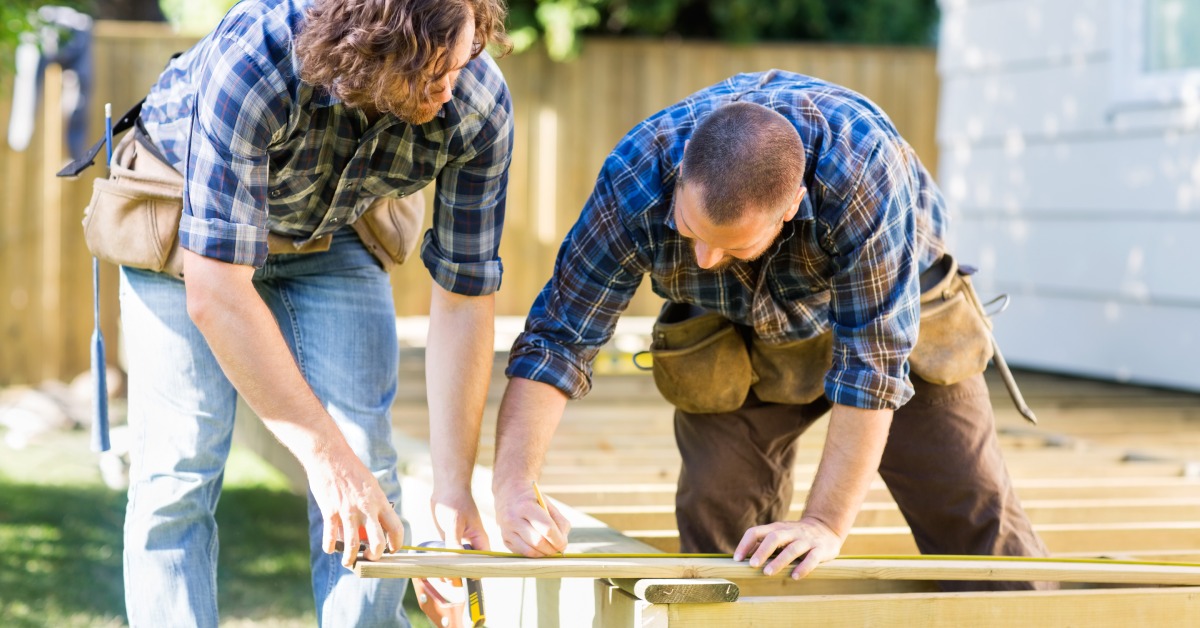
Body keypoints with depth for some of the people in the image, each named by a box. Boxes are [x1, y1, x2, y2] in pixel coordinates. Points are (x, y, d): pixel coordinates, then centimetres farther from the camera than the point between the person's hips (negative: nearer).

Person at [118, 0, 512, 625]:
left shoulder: (478, 103, -29)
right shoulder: (254, 62, -41)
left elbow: (463, 297, -19)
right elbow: (213, 293, -40)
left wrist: (454, 481, -23)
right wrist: (324, 453, -41)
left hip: (335, 235, 3)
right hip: (187, 221, -3)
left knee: (366, 465, -8)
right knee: (179, 465, -11)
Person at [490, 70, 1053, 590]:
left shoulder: (863, 169, -42)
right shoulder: (634, 182, -34)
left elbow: (871, 361, -36)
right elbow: (558, 337, -27)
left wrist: (825, 524, -35)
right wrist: (512, 488, -40)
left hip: (891, 310, -2)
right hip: (740, 345, 2)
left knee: (975, 521, -3)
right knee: (714, 524, -9)